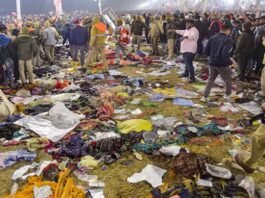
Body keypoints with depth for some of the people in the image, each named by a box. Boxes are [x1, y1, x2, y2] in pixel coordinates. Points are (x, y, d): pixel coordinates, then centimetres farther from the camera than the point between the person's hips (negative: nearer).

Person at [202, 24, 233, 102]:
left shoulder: (213, 38, 4)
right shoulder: (228, 40, -13)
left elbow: (206, 51, 5)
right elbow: (225, 53, -26)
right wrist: (230, 61, -13)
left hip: (212, 63, 5)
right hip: (222, 64, -5)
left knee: (210, 80, 17)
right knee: (228, 80, 16)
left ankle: (205, 96, 12)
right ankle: (227, 95, 25)